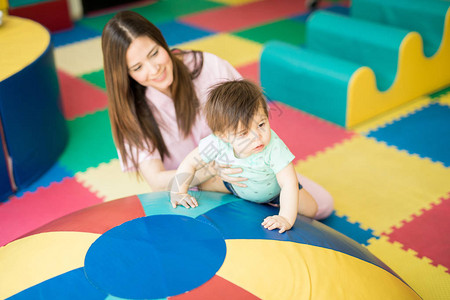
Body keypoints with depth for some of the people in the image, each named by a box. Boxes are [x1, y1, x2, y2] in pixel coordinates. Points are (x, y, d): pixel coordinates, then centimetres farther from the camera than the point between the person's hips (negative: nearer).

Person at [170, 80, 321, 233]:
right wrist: (178, 192, -26)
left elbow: (289, 184, -45)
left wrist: (286, 219, -54)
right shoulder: (217, 143, -38)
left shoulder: (275, 147, -46)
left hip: (273, 190, -2)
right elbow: (190, 164, -22)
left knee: (311, 211, -3)